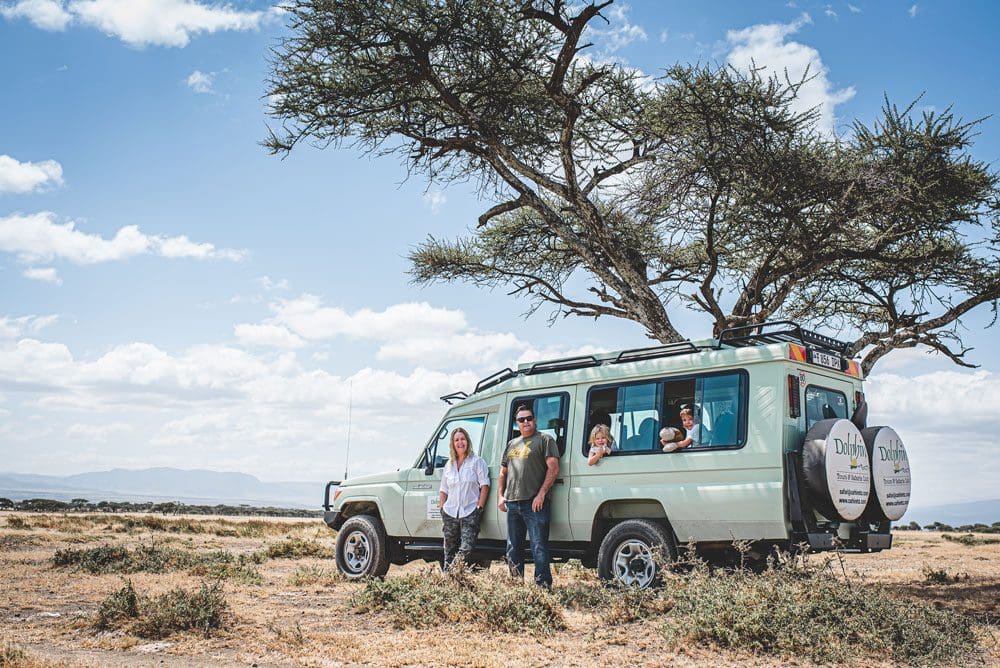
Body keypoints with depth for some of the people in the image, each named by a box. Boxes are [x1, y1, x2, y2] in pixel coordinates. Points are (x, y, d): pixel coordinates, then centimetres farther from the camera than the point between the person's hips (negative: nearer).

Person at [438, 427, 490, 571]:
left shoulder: (477, 461, 2)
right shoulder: (449, 465, 15)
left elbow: (484, 486, -4)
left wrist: (479, 508, -11)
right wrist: (441, 510, 8)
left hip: (470, 512, -4)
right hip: (450, 513, 4)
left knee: (466, 548, -17)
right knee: (449, 552, 7)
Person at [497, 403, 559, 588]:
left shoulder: (545, 440, 1)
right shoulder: (512, 444, 21)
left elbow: (553, 468, -8)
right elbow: (503, 472, 26)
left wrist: (541, 494, -15)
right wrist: (500, 496, 12)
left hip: (534, 504, -7)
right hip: (512, 504, 7)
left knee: (539, 548, -9)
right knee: (513, 548, 12)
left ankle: (543, 586, -6)